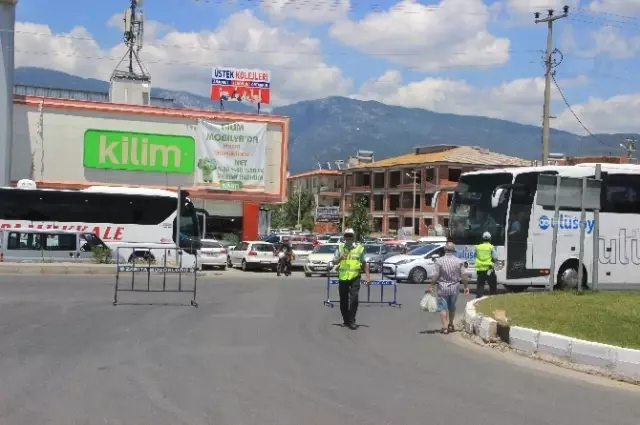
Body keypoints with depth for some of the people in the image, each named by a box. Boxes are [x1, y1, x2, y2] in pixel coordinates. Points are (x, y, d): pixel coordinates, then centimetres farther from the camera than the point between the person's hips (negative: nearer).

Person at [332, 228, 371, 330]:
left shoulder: (359, 248, 0)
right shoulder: (340, 248, 5)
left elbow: (364, 263, 8)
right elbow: (334, 262, 5)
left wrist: (367, 276, 3)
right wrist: (340, 258, -14)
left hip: (355, 277, -2)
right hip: (342, 278, 2)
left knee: (354, 299, -14)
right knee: (343, 301, 9)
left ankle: (351, 321, -6)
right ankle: (345, 320, 24)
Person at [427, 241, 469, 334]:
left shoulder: (439, 261, -12)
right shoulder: (459, 261, -4)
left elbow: (435, 276, -12)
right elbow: (463, 275, -4)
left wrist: (431, 286, -5)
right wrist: (466, 286, 6)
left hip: (443, 287, -3)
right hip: (455, 287, 3)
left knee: (443, 307, 2)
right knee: (452, 306, 20)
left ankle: (445, 327, -7)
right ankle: (451, 325, 29)